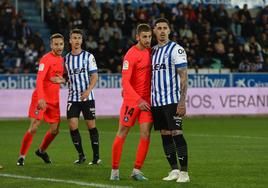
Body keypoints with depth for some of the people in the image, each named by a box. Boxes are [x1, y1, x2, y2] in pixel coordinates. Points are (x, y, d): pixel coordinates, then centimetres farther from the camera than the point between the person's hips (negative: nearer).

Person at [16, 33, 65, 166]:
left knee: (55, 130, 6)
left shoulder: (61, 59, 11)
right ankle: (22, 156, -1)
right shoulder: (46, 59, -13)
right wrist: (41, 98, -33)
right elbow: (39, 79, -23)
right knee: (34, 128, -11)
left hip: (54, 100, 7)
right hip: (41, 99, -7)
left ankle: (41, 150, 30)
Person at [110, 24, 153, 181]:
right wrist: (138, 100, -26)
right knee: (122, 134, 2)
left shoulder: (150, 51, 6)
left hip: (146, 100, 5)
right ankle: (115, 169, 12)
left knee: (146, 134, -3)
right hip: (132, 99, -5)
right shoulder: (131, 55, -14)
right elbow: (125, 81, -19)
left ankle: (137, 170, 4)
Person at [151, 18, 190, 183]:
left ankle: (184, 172, -7)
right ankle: (174, 170, 12)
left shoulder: (176, 49, -7)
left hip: (172, 100, -7)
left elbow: (183, 76, -11)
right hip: (156, 101, 7)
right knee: (165, 135, 7)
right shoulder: (153, 50, 14)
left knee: (176, 133, -10)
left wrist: (182, 102, -18)